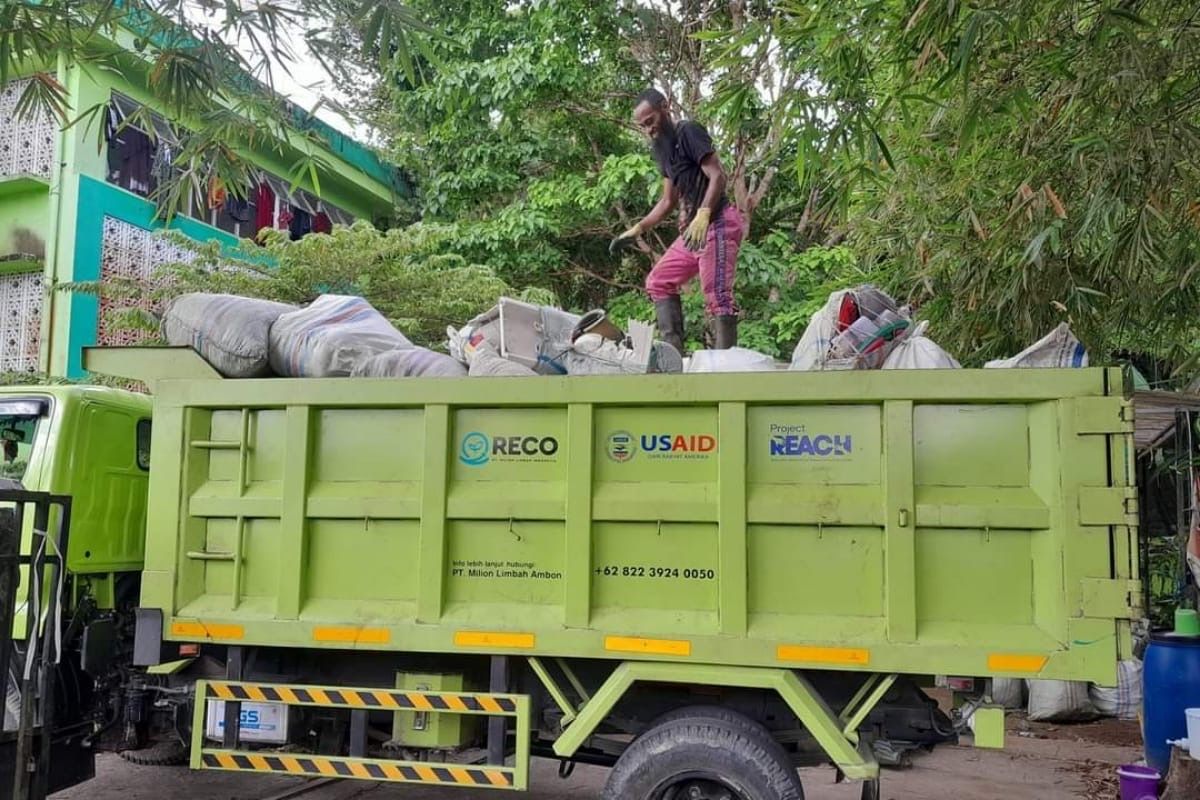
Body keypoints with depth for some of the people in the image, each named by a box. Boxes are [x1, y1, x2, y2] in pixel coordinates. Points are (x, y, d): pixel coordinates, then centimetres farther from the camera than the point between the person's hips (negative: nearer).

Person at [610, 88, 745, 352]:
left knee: (717, 297, -15)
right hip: (692, 229, 10)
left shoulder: (689, 132, -7)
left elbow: (718, 176, -16)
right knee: (659, 281, 11)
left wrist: (702, 215, -30)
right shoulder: (662, 147, 20)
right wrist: (637, 229, 21)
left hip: (716, 224, -10)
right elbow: (669, 200, 26)